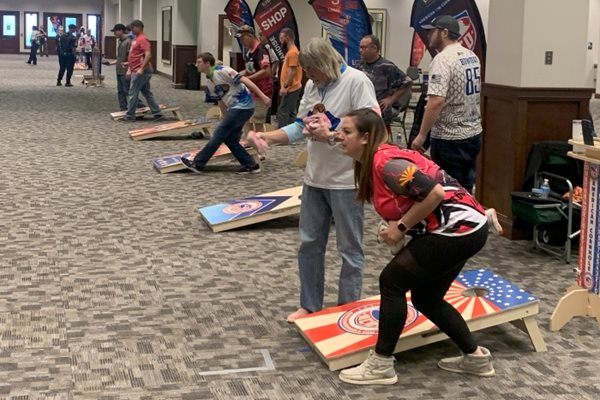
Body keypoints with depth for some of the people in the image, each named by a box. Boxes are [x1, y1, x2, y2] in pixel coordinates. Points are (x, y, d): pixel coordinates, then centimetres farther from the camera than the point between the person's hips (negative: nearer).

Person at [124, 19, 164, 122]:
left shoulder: (142, 39, -14)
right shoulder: (137, 39, 18)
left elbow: (148, 55, -24)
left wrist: (141, 69, -27)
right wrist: (129, 70, 20)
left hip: (140, 72, -10)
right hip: (136, 71, 10)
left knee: (133, 93, -2)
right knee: (147, 93, 9)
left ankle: (130, 116, 6)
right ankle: (158, 114, 10)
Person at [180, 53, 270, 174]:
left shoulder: (222, 71, -13)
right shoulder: (211, 83, 14)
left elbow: (244, 80, -17)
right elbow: (221, 102, 21)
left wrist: (262, 96, -23)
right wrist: (227, 121, 21)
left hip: (243, 106, -9)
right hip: (235, 108, 9)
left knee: (218, 135, -5)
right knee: (230, 139, 8)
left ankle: (197, 164, 0)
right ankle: (251, 165, 13)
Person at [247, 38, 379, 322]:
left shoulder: (357, 82, -15)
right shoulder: (312, 85, 7)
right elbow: (299, 127, 10)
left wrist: (330, 136, -23)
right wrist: (265, 137, -4)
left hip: (346, 181, -7)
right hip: (314, 178, 7)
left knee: (349, 249, 7)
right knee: (309, 244, 15)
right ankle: (310, 306, 30)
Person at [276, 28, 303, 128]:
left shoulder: (292, 52, -16)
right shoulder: (291, 51, 16)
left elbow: (292, 72, -21)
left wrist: (285, 87, -20)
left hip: (291, 89, -10)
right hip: (292, 88, 10)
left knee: (283, 112, -8)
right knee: (291, 113, 12)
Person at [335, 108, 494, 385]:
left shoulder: (386, 163, -20)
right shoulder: (373, 162, 10)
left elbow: (435, 193, -24)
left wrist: (401, 227, -16)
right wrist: (397, 227, 1)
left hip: (459, 230, -10)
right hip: (463, 229, 10)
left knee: (392, 281, -3)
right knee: (425, 297, 18)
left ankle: (380, 366, 6)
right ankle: (476, 357, 28)